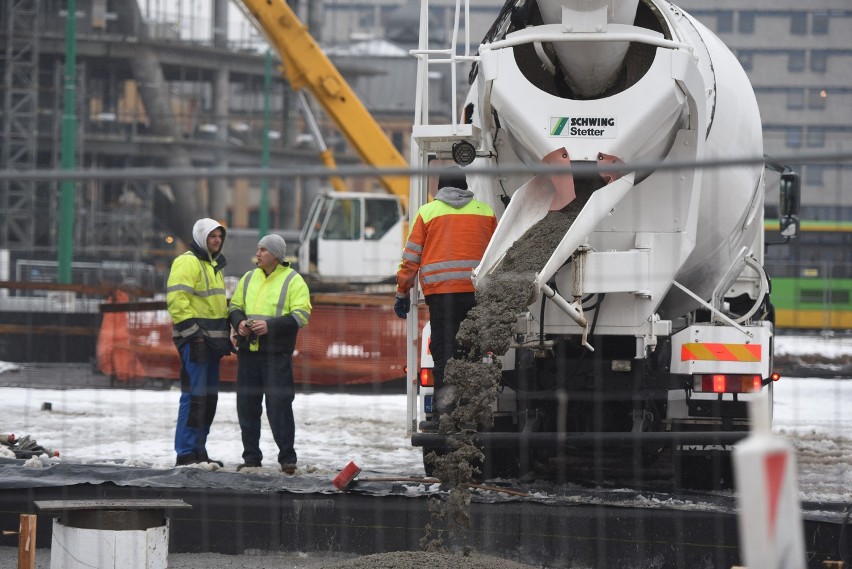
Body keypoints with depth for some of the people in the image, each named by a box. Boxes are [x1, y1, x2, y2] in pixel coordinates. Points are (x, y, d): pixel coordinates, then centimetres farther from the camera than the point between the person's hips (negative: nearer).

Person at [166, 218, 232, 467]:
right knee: (194, 395, -12)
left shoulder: (214, 265, 22)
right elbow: (177, 299, -18)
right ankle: (185, 453, -11)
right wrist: (191, 333, -22)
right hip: (195, 340, -10)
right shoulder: (187, 262, -9)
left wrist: (227, 334, 23)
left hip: (212, 340, 10)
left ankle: (198, 450, 17)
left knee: (209, 397, 11)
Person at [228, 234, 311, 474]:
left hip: (277, 354, -5)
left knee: (278, 406, -8)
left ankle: (287, 458, -1)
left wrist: (270, 326, -19)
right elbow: (234, 306, 21)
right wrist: (239, 322, -2)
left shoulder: (293, 281, -1)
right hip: (248, 351, 5)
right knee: (247, 406, 6)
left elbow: (301, 316, -8)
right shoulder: (248, 278, 16)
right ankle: (251, 457, 15)